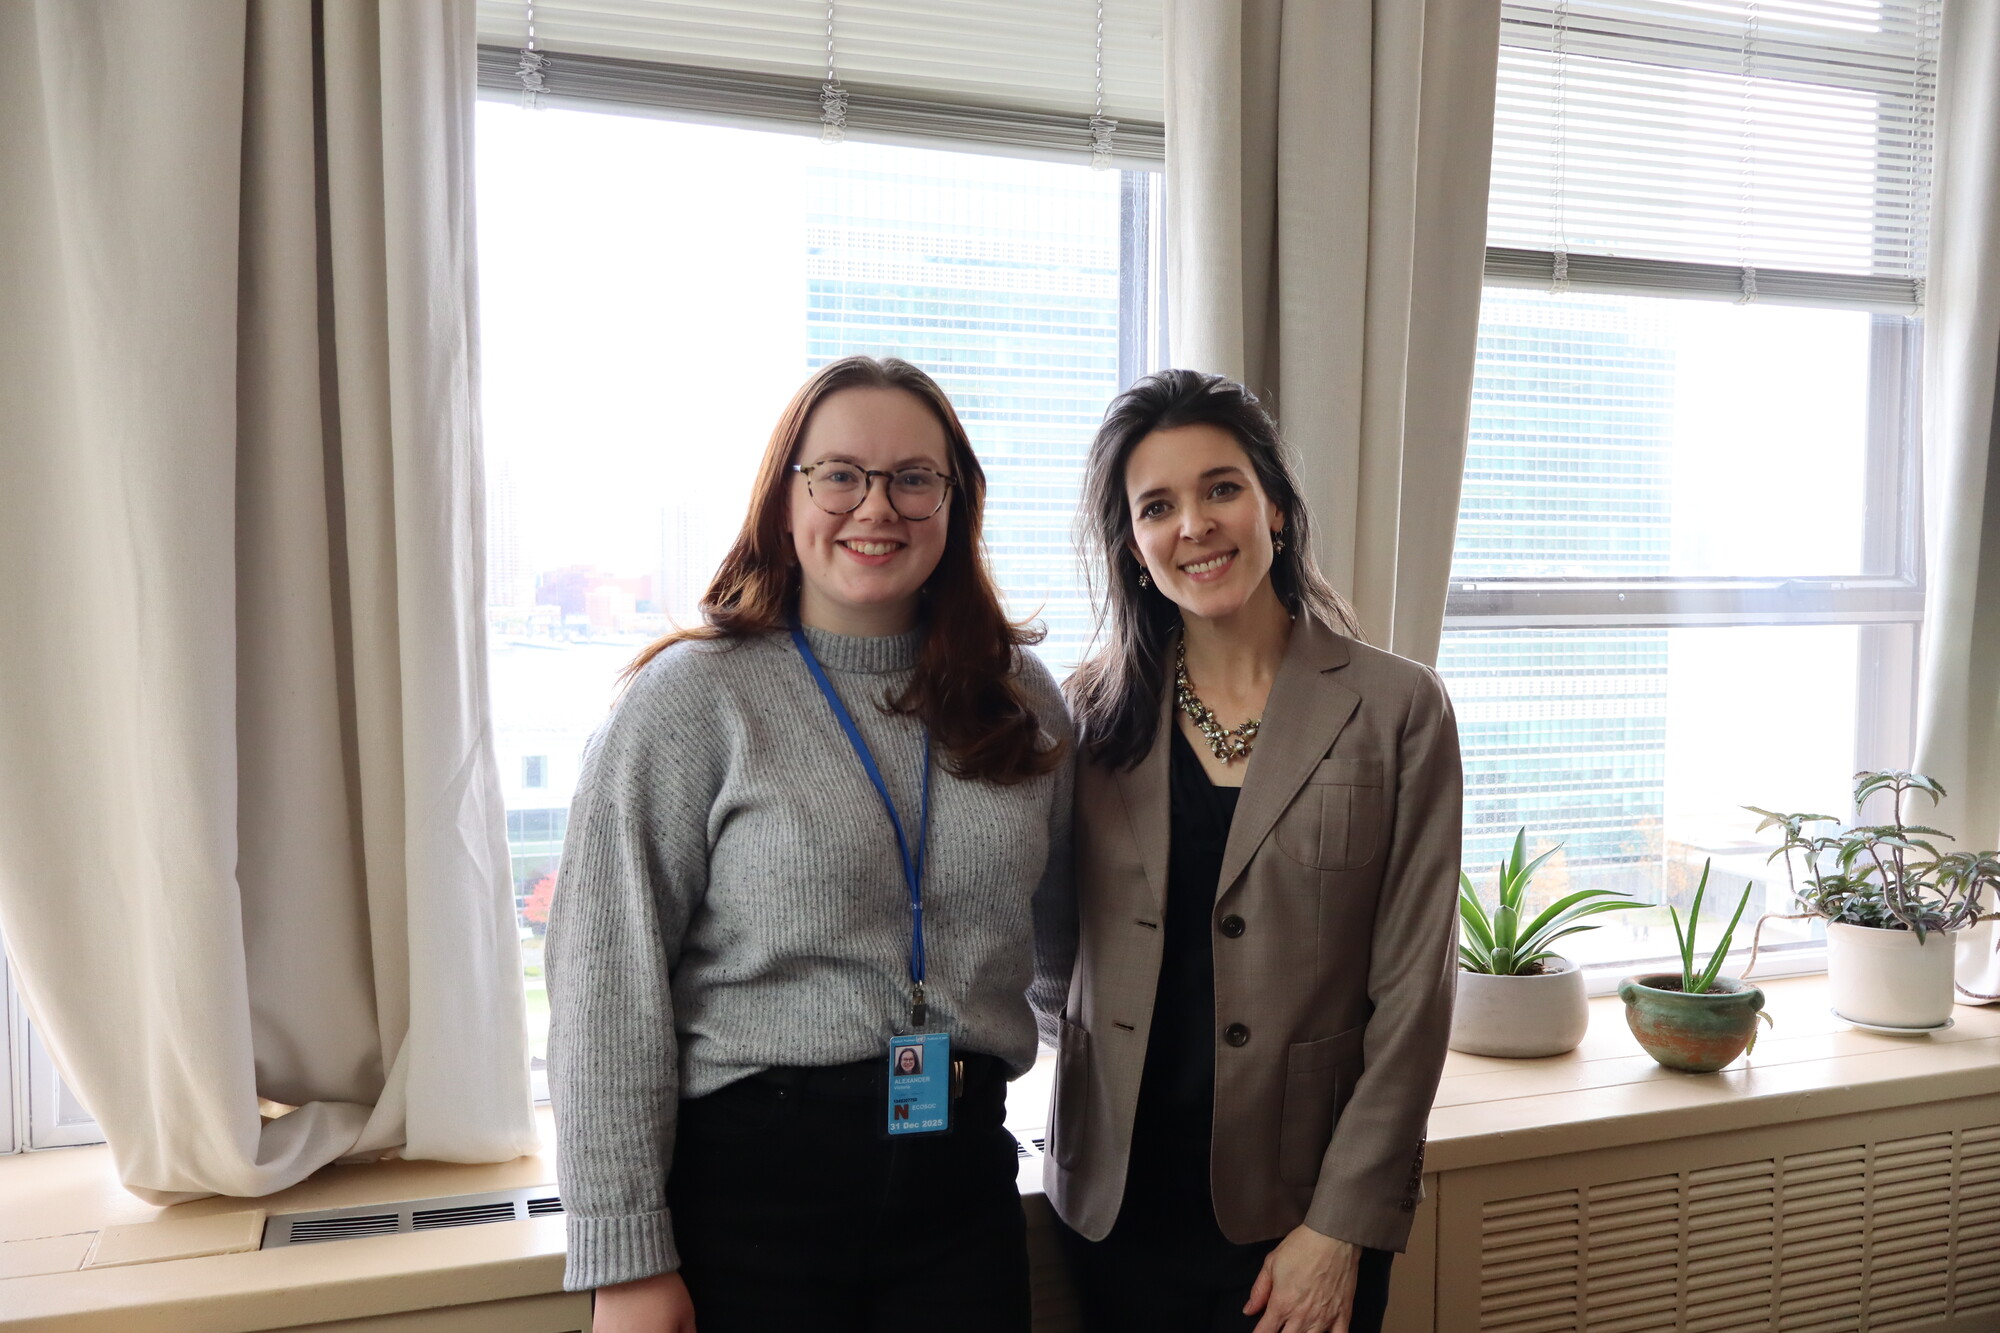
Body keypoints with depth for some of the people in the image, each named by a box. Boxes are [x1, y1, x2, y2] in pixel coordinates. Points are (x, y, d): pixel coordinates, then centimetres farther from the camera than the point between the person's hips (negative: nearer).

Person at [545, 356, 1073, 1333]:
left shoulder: (1021, 698, 4)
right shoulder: (690, 699, -9)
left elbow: (1071, 923, 17)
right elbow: (609, 985, -11)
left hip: (965, 1172, 4)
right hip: (753, 1179, -3)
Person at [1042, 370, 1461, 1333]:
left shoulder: (1395, 710, -6)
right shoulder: (1095, 712, 1)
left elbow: (1411, 992, -7)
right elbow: (1052, 945, 7)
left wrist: (1343, 1227, -9)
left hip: (1297, 1218, -2)